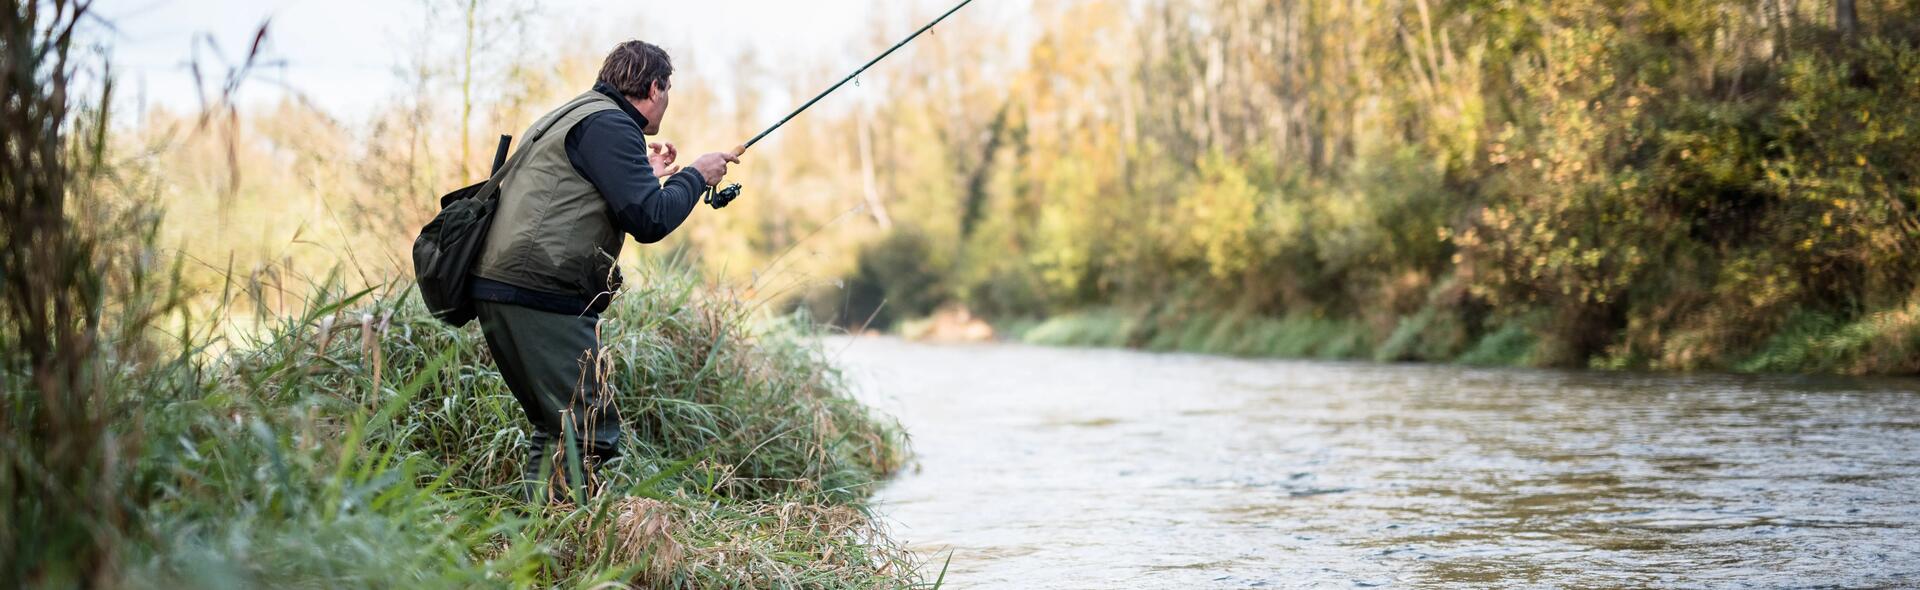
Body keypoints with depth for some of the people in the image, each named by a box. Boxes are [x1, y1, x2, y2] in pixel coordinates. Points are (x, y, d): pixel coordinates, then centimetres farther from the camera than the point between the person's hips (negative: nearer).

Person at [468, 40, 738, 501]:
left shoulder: (572, 116, 23)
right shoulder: (610, 125, -8)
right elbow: (649, 221, -15)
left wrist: (644, 174, 34)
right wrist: (696, 177, 1)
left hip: (500, 289, 11)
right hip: (539, 295, -11)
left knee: (556, 429, 17)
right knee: (591, 433, -10)